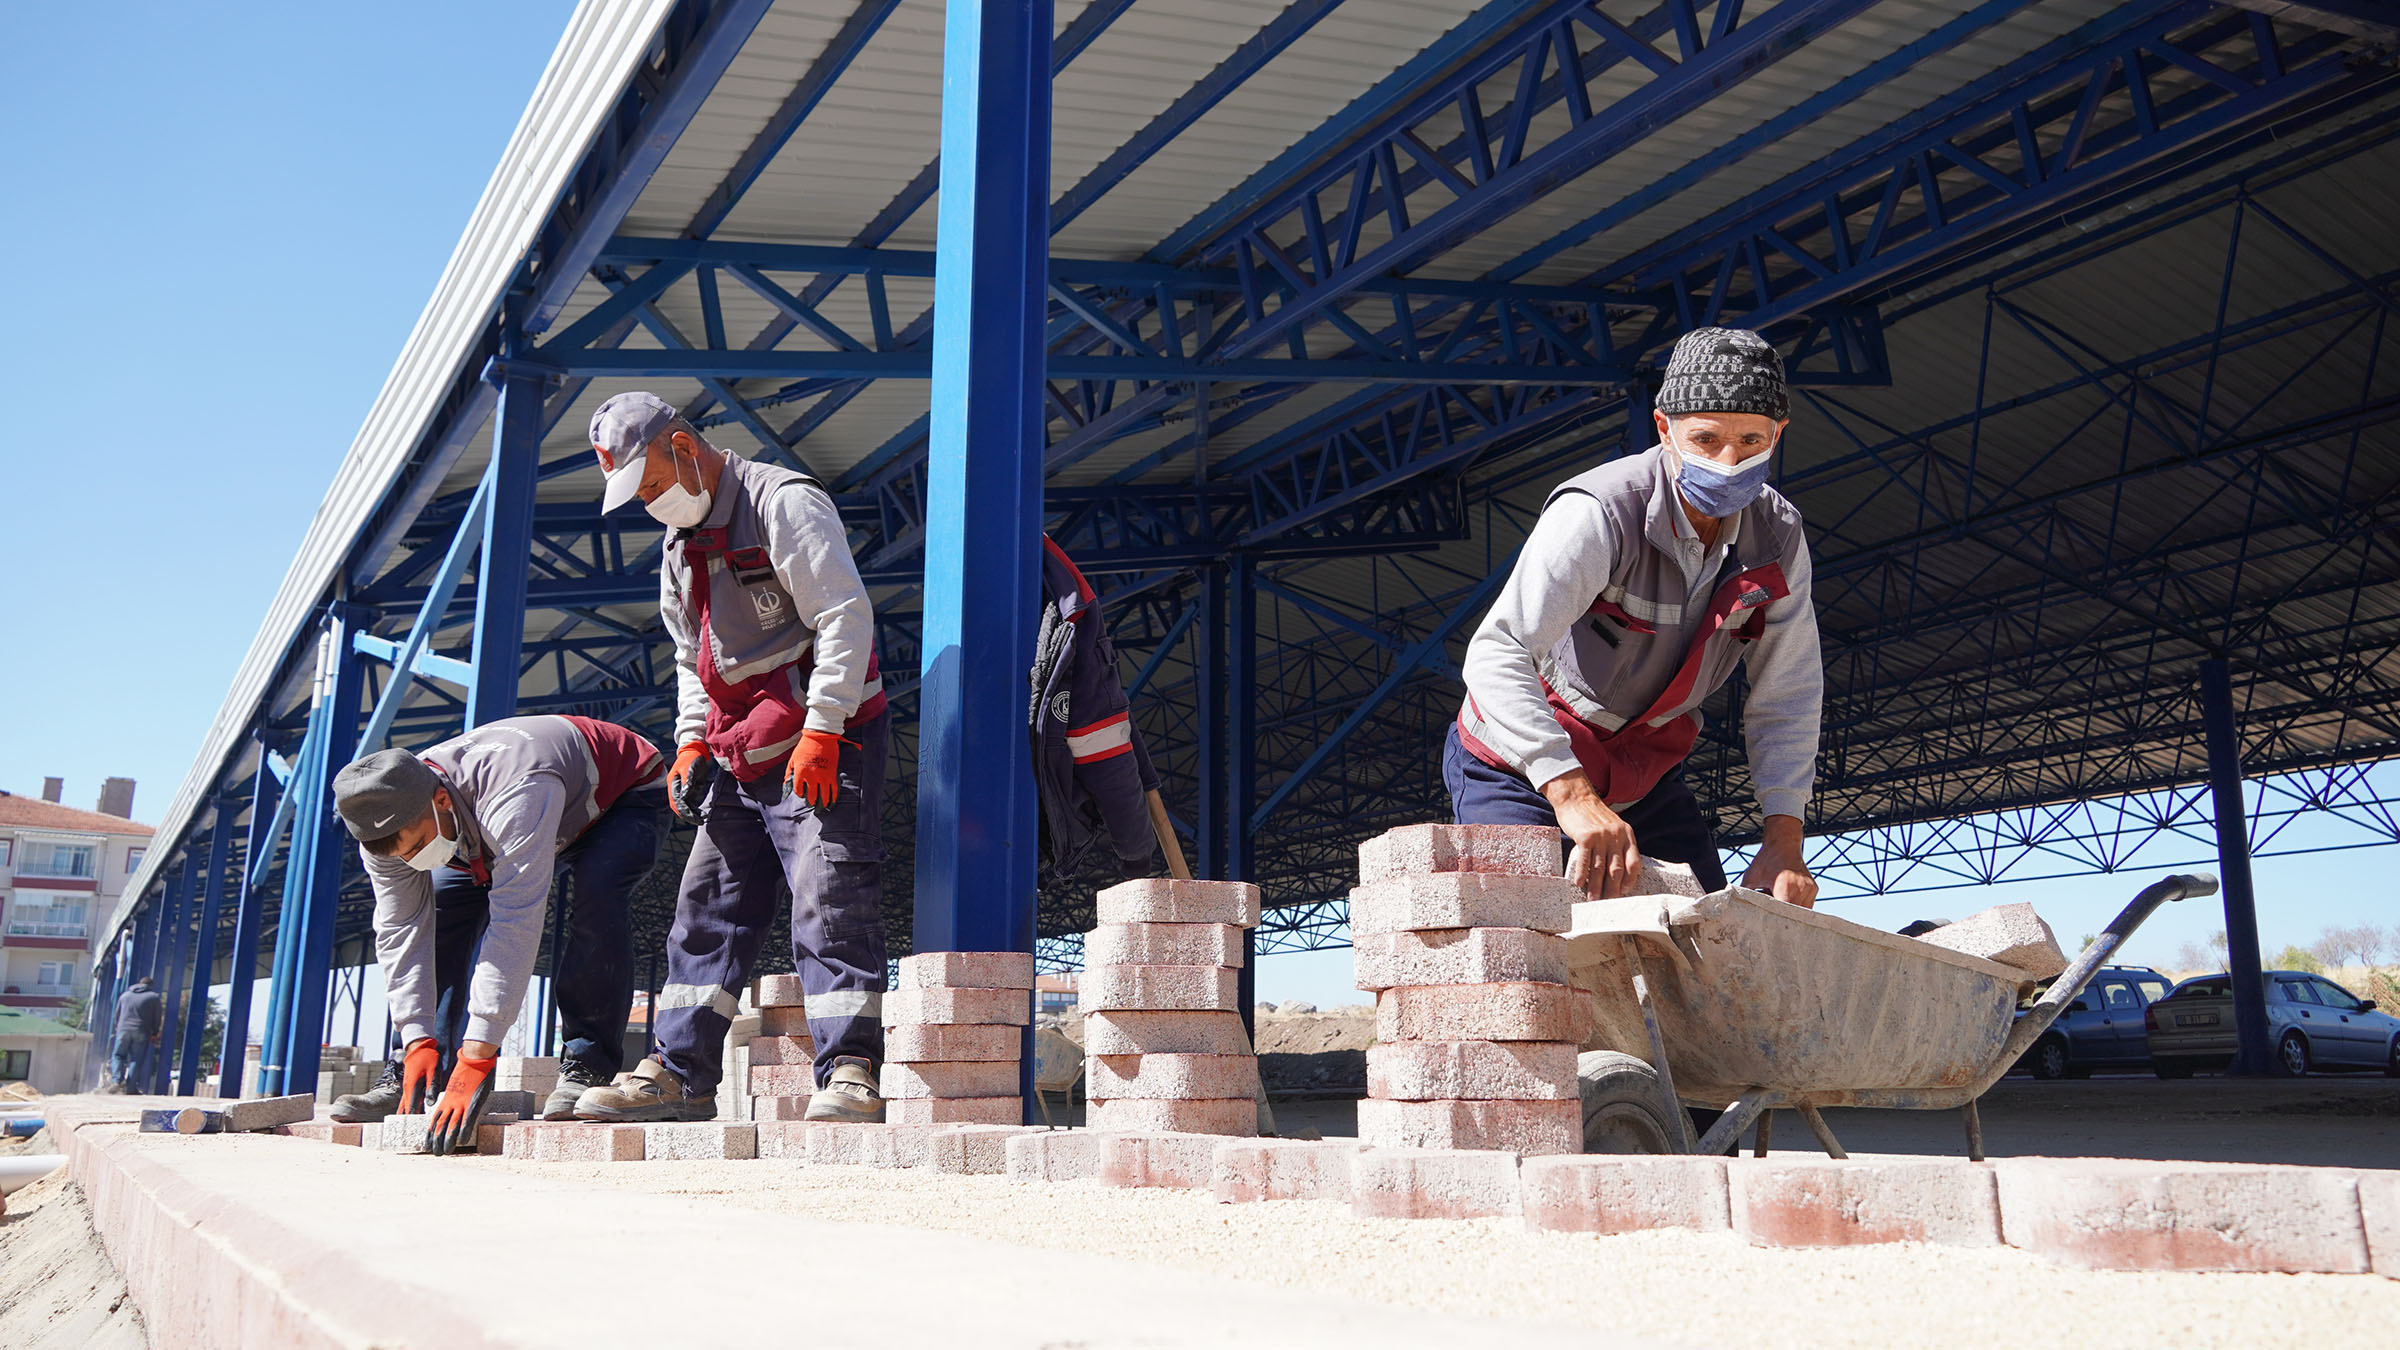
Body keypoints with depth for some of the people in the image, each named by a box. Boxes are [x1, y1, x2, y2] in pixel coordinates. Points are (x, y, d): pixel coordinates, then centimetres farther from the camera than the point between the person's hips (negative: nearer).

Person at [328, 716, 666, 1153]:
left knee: (596, 896, -35)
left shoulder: (515, 797, -46)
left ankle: (587, 1069, -25)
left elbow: (514, 928, -48)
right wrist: (418, 1043, -27)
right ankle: (412, 1083, -1)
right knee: (441, 905, -10)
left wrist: (474, 1060, -50)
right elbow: (400, 933, -19)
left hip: (626, 794, -6)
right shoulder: (391, 822, -23)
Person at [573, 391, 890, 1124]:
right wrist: (692, 741, 10)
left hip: (826, 745, -9)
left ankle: (851, 1074, -14)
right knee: (707, 907, 6)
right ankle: (679, 1073, 11)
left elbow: (846, 615, -18)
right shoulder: (681, 544, 18)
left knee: (830, 905, -14)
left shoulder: (784, 502, -10)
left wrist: (820, 731, -21)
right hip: (739, 757, 9)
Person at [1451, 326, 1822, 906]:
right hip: (1520, 765, -5)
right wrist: (1572, 794, -51)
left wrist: (1784, 842, -16)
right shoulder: (1598, 514, -29)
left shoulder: (1778, 536, -9)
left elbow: (1787, 697, -5)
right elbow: (1497, 655, -40)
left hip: (1646, 772, 6)